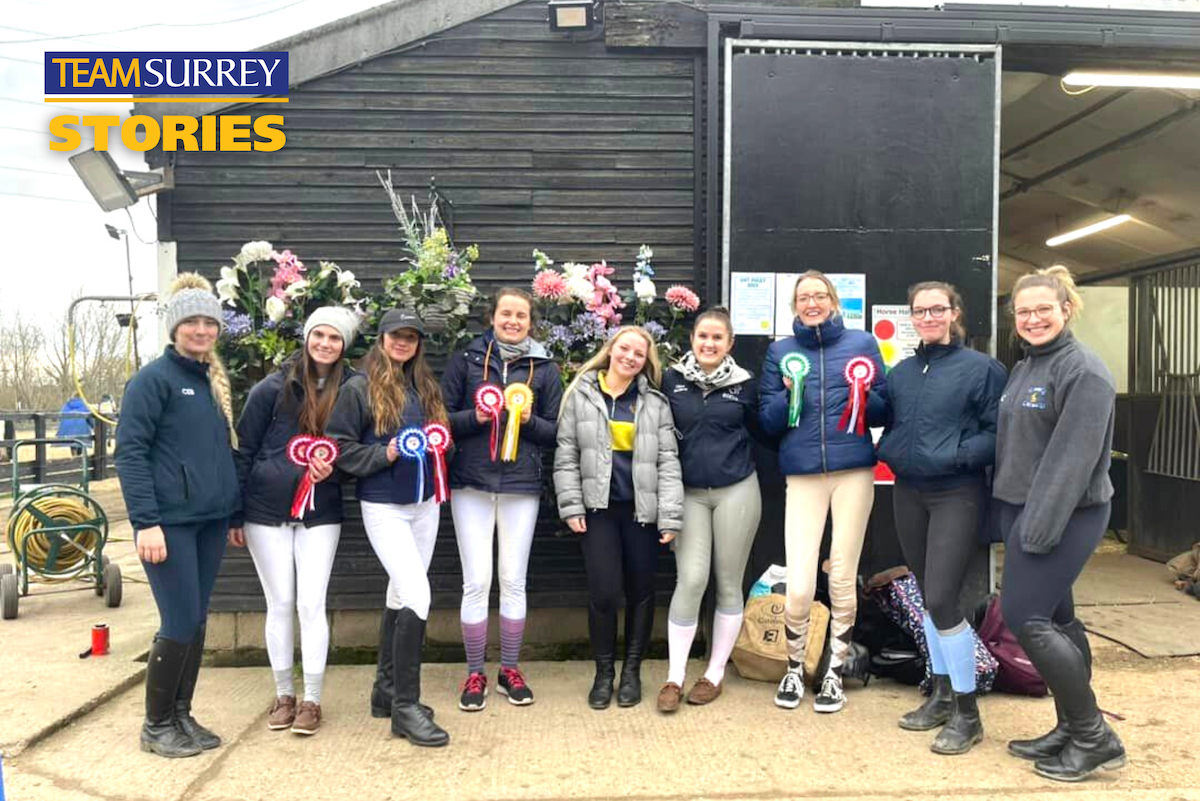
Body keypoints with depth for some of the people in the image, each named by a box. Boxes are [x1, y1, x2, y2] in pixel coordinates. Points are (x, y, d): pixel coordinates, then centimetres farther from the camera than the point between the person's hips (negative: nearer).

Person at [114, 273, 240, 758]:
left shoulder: (215, 381, 14)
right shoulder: (153, 379, -8)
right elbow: (130, 452, -13)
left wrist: (235, 513, 18)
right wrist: (144, 522, -19)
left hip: (211, 521, 7)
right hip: (170, 522, -7)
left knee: (196, 622, 12)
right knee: (180, 624, -4)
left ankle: (182, 715, 25)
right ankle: (156, 726, 14)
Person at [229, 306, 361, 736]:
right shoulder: (274, 387, -6)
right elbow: (244, 449, -1)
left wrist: (332, 464, -14)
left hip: (320, 511, 0)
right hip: (266, 509, 0)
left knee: (312, 604, -1)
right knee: (280, 603, 8)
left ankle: (312, 700, 11)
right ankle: (283, 695, 22)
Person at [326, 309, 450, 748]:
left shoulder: (426, 386, 10)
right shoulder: (359, 388, -6)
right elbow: (339, 446, -9)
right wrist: (385, 454, -19)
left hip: (424, 503, 6)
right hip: (384, 507, -6)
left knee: (402, 598, 14)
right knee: (417, 595, -16)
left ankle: (391, 686, 29)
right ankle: (406, 707, -6)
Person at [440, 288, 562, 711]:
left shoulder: (545, 368, 7)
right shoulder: (466, 360, 5)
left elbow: (555, 431, 7)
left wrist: (529, 420, -12)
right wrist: (474, 417, -15)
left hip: (522, 487, 1)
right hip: (471, 485, -1)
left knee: (514, 581, 7)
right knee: (477, 582, 0)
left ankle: (510, 669, 22)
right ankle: (475, 673, 15)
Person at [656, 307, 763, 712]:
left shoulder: (744, 383, 1)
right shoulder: (673, 380, 1)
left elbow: (761, 431, 13)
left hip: (736, 492, 0)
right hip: (689, 493, 0)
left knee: (728, 583, 7)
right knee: (690, 580, -8)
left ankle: (715, 673, 22)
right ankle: (674, 677, 5)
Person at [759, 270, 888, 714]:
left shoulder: (862, 342, 7)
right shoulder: (780, 350, 8)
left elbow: (885, 410, 8)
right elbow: (767, 421, 6)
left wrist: (865, 395, -12)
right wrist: (789, 394, -12)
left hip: (854, 470, 0)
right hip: (803, 474, 0)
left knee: (842, 578, 5)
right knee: (799, 586, -7)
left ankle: (834, 672, 23)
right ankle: (794, 668, 19)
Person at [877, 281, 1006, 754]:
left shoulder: (981, 368, -5)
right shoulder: (899, 373, 10)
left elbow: (999, 432, -10)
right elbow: (887, 426, 19)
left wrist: (957, 455, -21)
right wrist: (886, 450, 0)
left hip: (957, 495, -5)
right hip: (907, 495, 6)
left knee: (941, 599, -10)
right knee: (929, 598, 13)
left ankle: (967, 714, 6)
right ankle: (942, 695, 28)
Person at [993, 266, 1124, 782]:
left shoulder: (1083, 370, -14)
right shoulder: (1024, 369, 13)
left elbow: (1072, 457, -21)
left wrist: (1041, 525, -23)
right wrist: (1011, 516, 13)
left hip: (1065, 514, -9)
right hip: (1021, 508, 9)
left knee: (1023, 615, -9)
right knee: (1055, 618, 12)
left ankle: (1094, 735, 5)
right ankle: (1071, 730, 23)